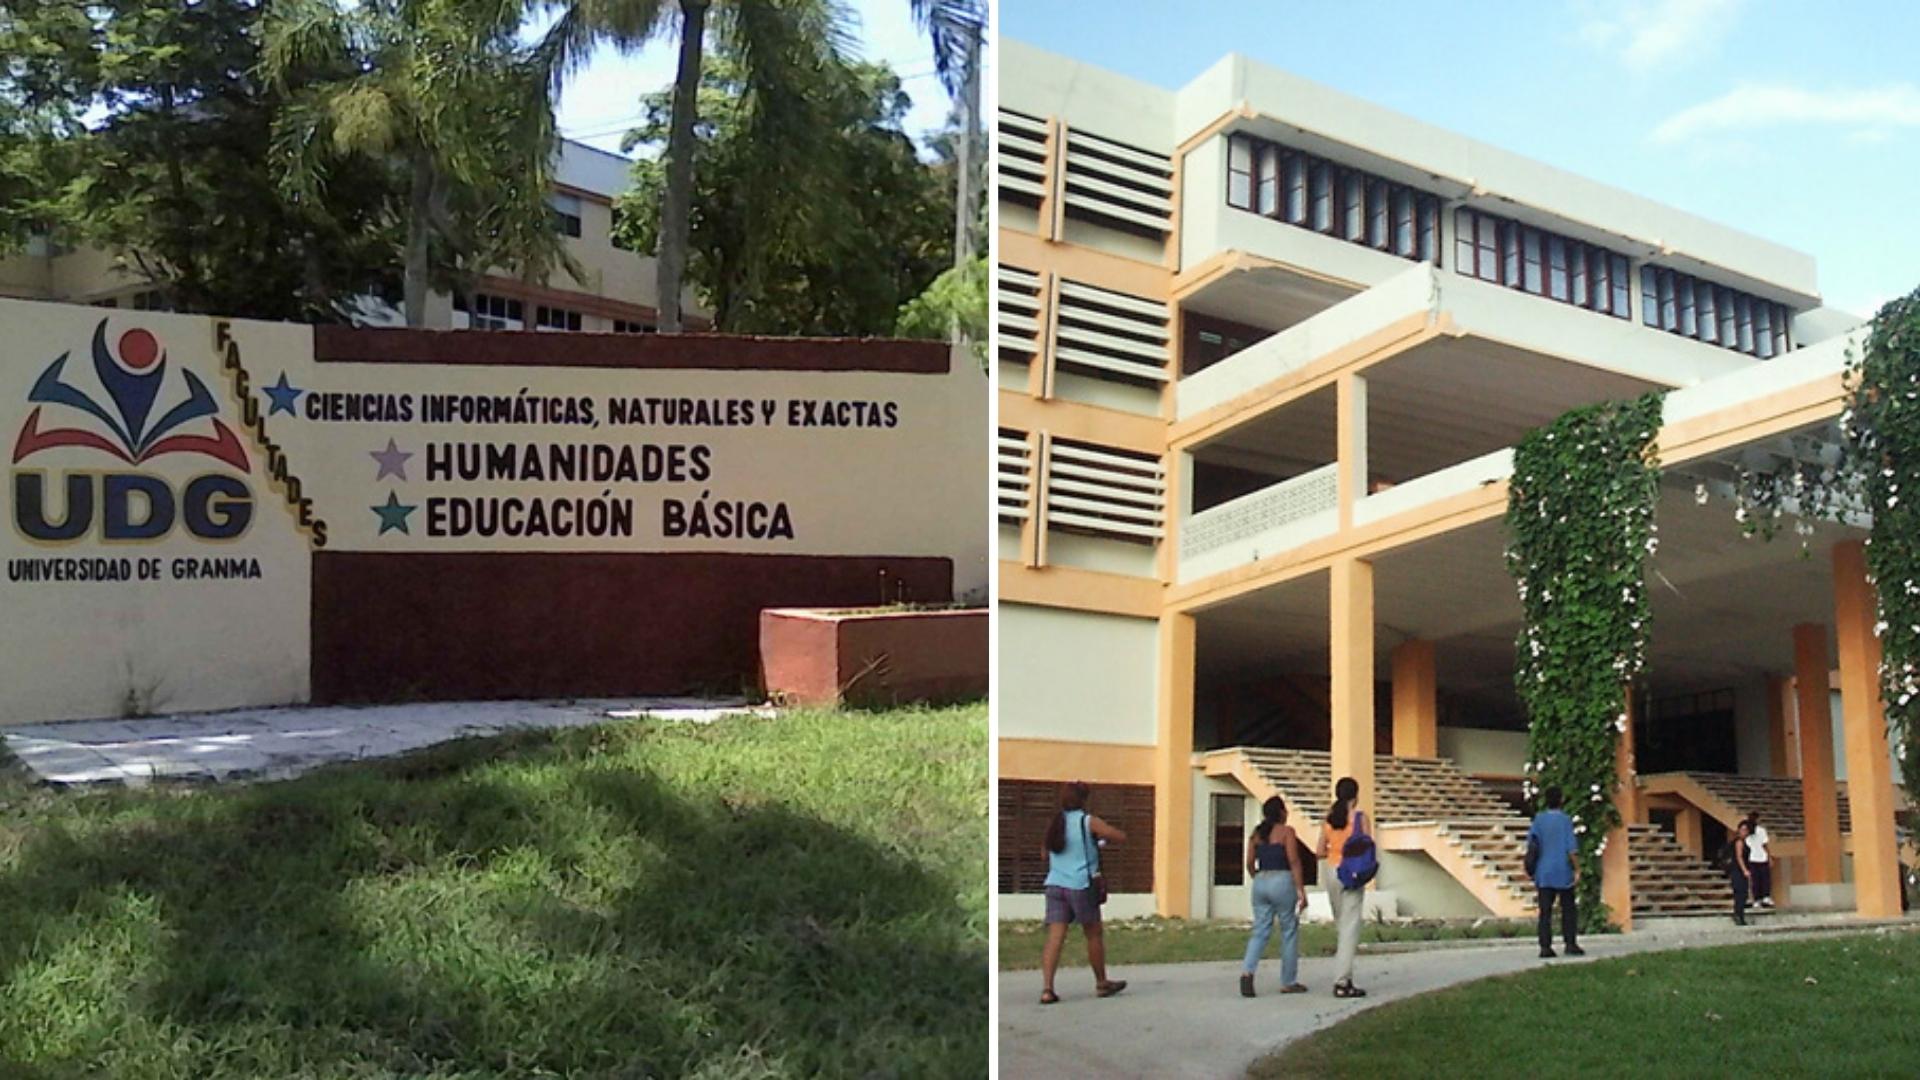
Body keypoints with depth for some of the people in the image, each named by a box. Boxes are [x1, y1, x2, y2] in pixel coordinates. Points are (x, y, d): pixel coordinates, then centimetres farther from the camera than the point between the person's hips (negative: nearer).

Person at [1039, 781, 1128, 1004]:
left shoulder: (1054, 823, 12)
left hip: (1055, 884, 4)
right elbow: (1121, 837, -3)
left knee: (1055, 937, -3)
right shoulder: (1089, 822, -3)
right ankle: (1102, 983, 25)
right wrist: (1103, 839, 16)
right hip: (1080, 885, -4)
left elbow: (1046, 854, 23)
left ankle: (1047, 988, -14)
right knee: (1094, 935, 12)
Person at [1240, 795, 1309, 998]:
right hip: (1282, 881, -5)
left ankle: (1247, 971, -15)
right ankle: (1288, 982, 14)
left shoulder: (1257, 833, 10)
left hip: (1260, 883, 5)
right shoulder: (1286, 831, -6)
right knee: (1289, 932, 8)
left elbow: (1250, 863, 9)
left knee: (1260, 931, 7)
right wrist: (1301, 890, -11)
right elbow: (1293, 862, -12)